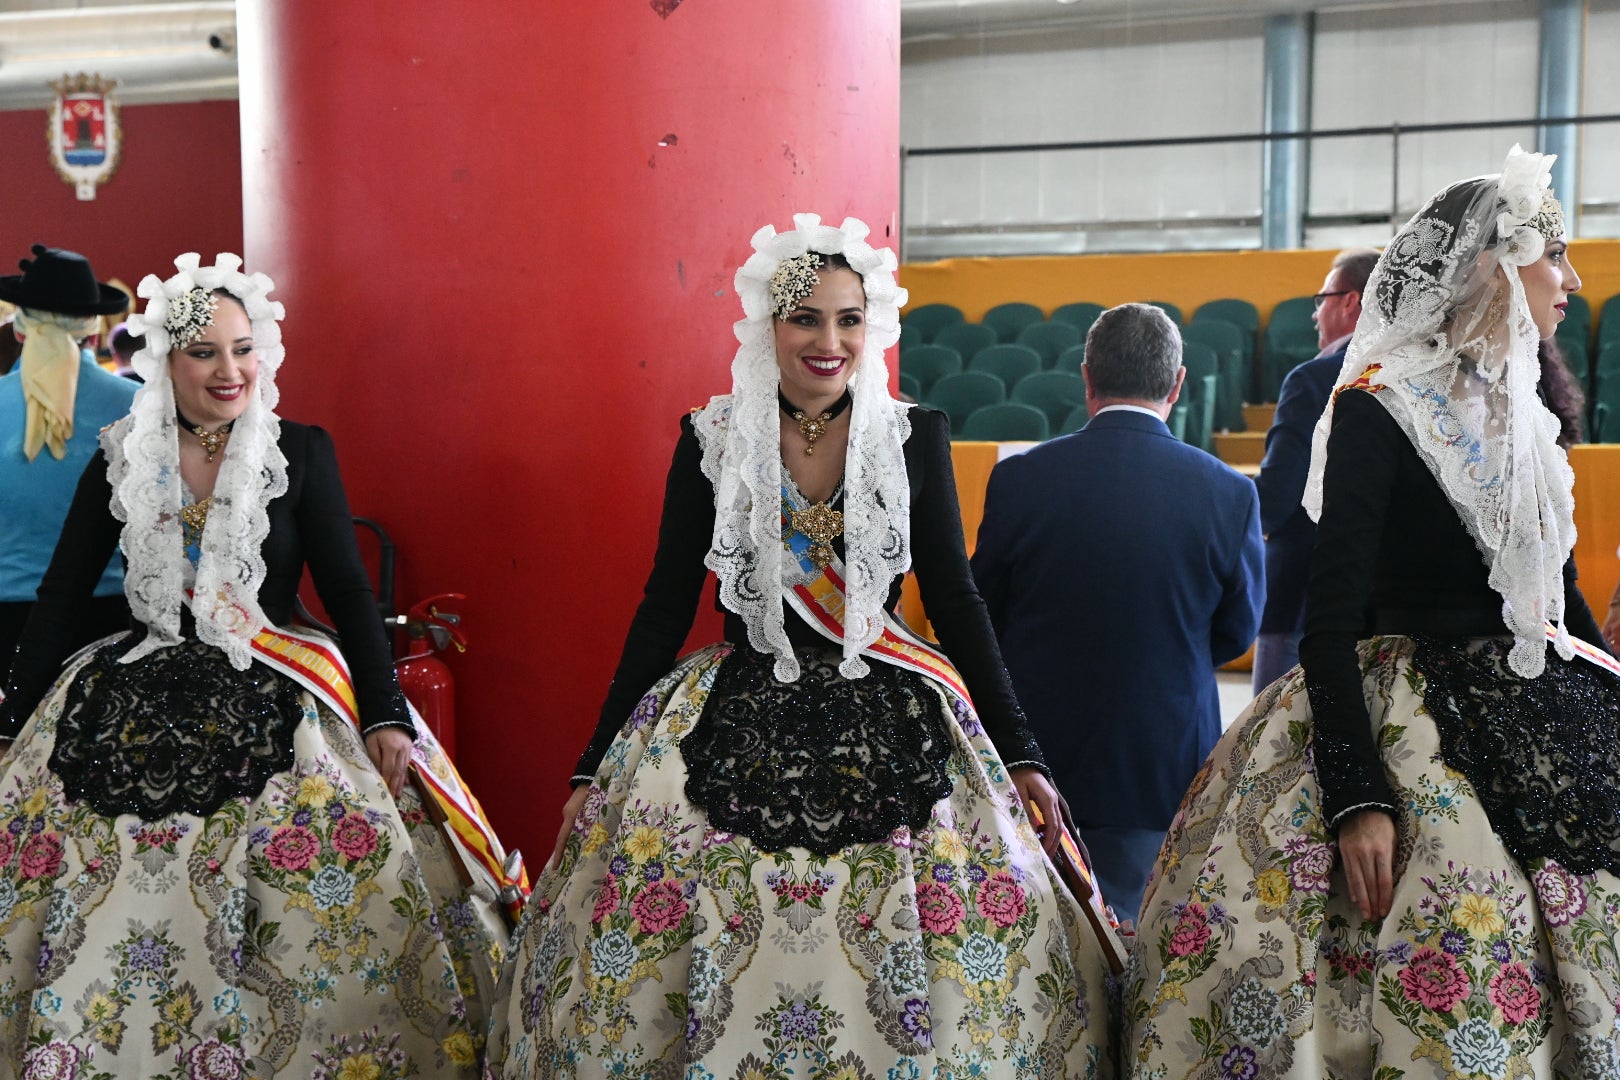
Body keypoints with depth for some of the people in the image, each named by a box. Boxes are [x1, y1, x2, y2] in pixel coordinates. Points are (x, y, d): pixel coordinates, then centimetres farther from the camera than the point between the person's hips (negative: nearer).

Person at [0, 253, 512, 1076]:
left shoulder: (303, 454, 2)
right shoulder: (122, 461, 6)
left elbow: (348, 591, -1)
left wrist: (386, 715, -11)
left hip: (270, 706, -1)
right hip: (132, 709, 1)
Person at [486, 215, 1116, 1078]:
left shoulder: (915, 438, 1)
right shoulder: (710, 442, 0)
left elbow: (955, 600, 6)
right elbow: (664, 608, 4)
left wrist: (1019, 751, 2)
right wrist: (595, 769, 3)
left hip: (888, 731, 1)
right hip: (735, 731, 0)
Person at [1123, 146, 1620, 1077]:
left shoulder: (1525, 417, 12)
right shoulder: (1378, 415, -10)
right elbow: (1331, 618, -15)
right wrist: (1358, 799, -23)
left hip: (1542, 732, 8)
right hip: (1410, 733, -7)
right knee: (1442, 1001, -8)